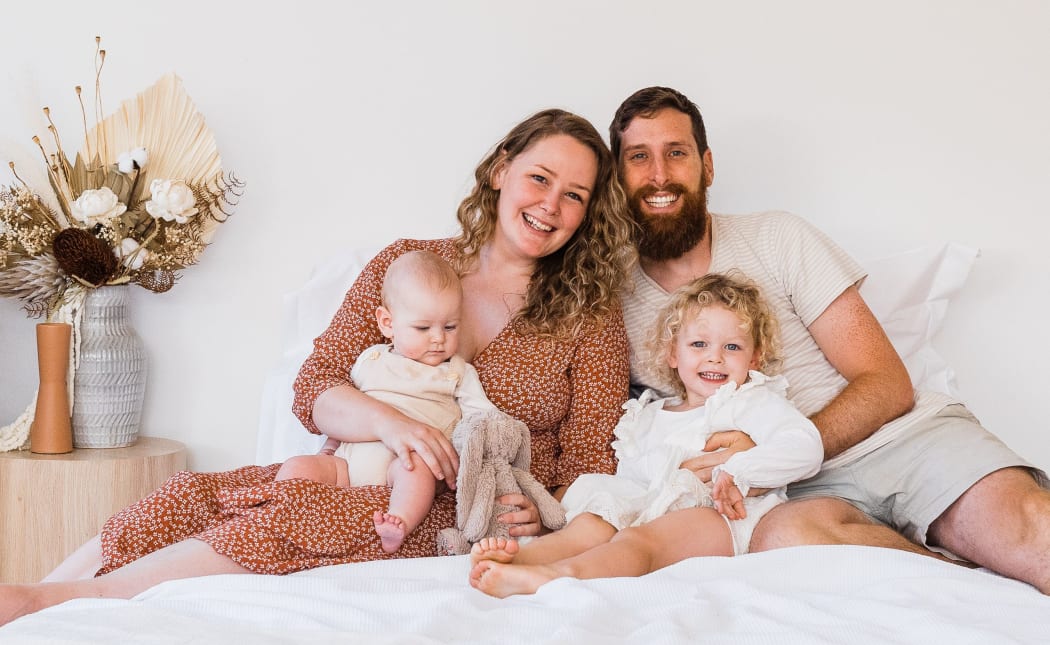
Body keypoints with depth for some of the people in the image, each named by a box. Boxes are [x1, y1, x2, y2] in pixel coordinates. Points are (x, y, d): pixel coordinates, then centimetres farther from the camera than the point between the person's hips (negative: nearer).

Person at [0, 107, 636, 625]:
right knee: (192, 496, -25)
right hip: (359, 483, 3)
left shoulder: (590, 313, 5)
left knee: (286, 517, -31)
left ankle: (55, 601, -28)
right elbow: (314, 388, 3)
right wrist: (388, 420, -19)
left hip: (472, 519, -3)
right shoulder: (406, 264, 10)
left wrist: (544, 514, -18)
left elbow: (591, 462, 4)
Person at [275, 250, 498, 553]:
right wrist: (329, 448, 21)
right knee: (297, 466, -17)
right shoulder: (371, 360, 22)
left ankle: (400, 524, -54)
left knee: (416, 467, -37)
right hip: (349, 459, 4)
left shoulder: (459, 373, 17)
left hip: (408, 461, -3)